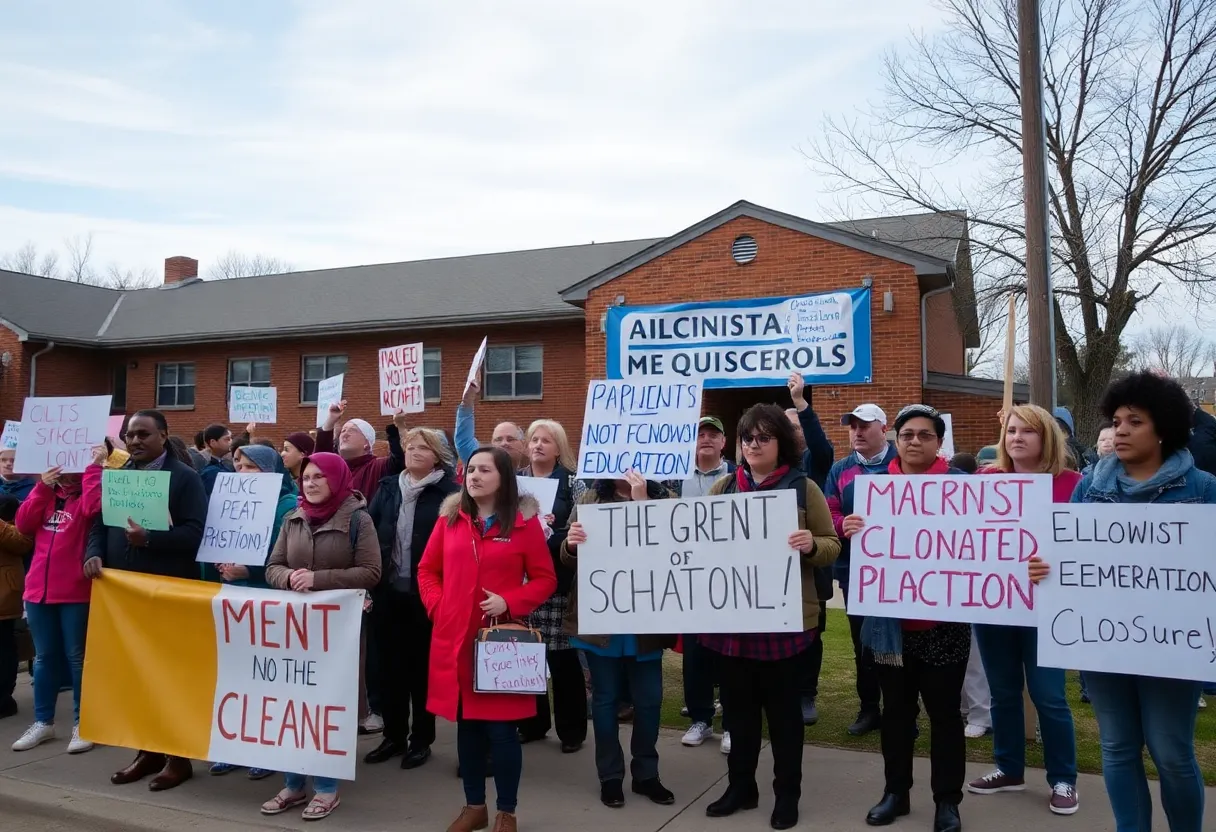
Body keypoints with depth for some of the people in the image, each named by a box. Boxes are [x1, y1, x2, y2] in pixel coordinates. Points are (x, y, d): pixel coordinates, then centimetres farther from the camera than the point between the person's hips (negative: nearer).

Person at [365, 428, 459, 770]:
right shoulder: (388, 487, 9)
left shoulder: (449, 492, -7)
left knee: (422, 665, 7)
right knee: (391, 663, 12)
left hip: (426, 593, -4)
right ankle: (394, 735, 26)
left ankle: (421, 739, 20)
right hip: (389, 591, 5)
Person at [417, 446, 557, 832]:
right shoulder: (450, 518, 6)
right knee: (466, 725, 13)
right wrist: (437, 605, -2)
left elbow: (545, 579, -2)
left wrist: (509, 602, -15)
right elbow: (427, 569, 14)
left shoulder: (525, 522, -4)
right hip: (455, 638, 3)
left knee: (501, 730, 2)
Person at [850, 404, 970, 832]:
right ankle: (895, 791, 28)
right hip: (890, 619, 2)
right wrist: (851, 531, -18)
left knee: (944, 710, 8)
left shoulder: (959, 484, -2)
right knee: (896, 708, 14)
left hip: (943, 619, -2)